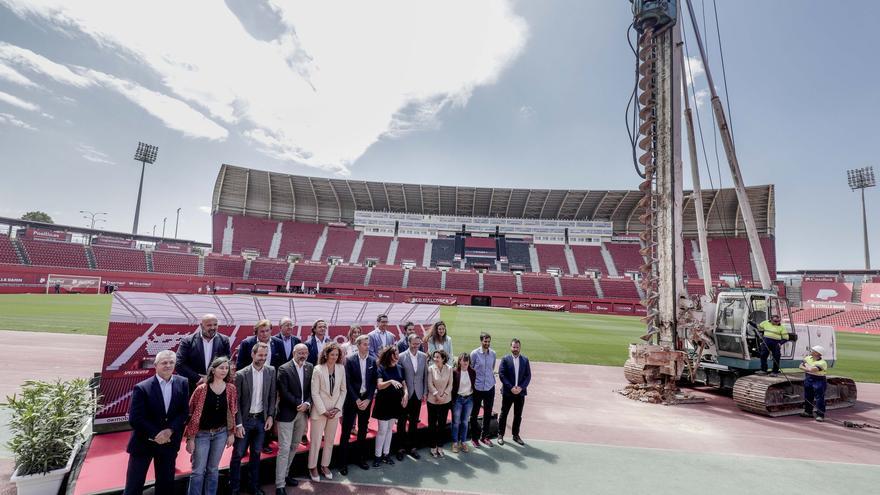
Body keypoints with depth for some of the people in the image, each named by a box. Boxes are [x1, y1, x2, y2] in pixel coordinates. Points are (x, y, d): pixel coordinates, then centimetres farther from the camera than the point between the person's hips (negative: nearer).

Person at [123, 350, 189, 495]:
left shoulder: (182, 384, -4)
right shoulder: (142, 388, -13)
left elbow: (185, 412, -2)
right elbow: (134, 419, -14)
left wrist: (170, 430, -16)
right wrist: (155, 435, -14)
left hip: (169, 442, 3)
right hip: (144, 442, -3)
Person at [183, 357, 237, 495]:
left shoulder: (231, 389, -4)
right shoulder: (201, 389, -13)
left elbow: (232, 412, 4)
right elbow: (192, 414, -9)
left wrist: (231, 433, 3)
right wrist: (190, 438, -8)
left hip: (221, 433, 3)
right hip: (202, 434, -3)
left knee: (213, 469, 14)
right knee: (198, 471, 3)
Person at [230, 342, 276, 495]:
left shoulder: (271, 371, -4)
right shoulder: (241, 374, -13)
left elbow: (272, 396, 3)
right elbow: (236, 401, -9)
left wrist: (270, 416, -1)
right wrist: (238, 424, -11)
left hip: (261, 419, 3)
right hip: (245, 419, -3)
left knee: (256, 454, 15)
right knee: (238, 454, 7)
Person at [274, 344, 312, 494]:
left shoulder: (310, 367, 2)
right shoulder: (284, 369, -13)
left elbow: (311, 389, 4)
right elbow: (284, 392, -16)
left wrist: (307, 403, -12)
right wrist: (298, 404, -17)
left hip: (303, 412, 5)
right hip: (287, 413, -5)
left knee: (294, 446, 17)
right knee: (284, 449, -2)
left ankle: (285, 474, 34)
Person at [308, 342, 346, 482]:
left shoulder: (341, 368, -5)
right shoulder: (318, 369, -14)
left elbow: (343, 390, 2)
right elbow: (315, 393, -12)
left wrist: (337, 408, -5)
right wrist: (324, 411, -13)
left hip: (334, 410, 3)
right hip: (319, 410, -3)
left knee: (330, 440, 15)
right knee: (316, 440, 6)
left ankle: (325, 465, 32)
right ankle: (312, 467, 26)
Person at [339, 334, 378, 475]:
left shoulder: (372, 361, 3)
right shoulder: (349, 359, -8)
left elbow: (374, 382, 3)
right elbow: (348, 382, -11)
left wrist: (368, 399, -7)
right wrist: (356, 399, -14)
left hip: (366, 400, 4)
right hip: (351, 399, -4)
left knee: (363, 430, 13)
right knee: (346, 431, 2)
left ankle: (361, 458, 27)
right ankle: (343, 462, 14)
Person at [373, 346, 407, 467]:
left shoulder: (399, 368, 2)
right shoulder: (381, 368, -13)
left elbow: (404, 383, 9)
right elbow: (379, 385, -23)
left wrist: (405, 394, -9)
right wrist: (391, 381, -40)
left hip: (395, 402, 5)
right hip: (384, 402, -5)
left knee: (389, 429, 14)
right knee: (382, 430, -2)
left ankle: (386, 454, 26)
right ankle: (378, 456, 14)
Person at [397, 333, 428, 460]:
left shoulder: (424, 356, 0)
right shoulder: (401, 357, -10)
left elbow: (425, 375, 5)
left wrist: (425, 392, 4)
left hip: (418, 394, 3)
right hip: (405, 395, -3)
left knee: (414, 422, 13)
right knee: (402, 422, 9)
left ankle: (412, 447, 27)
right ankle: (401, 448, 24)